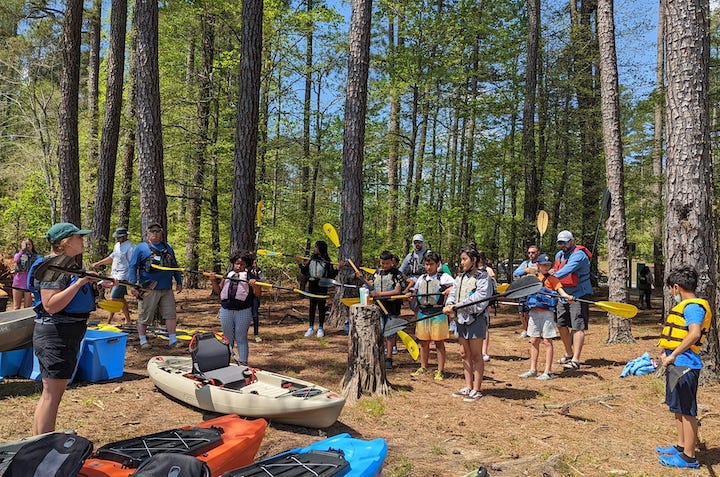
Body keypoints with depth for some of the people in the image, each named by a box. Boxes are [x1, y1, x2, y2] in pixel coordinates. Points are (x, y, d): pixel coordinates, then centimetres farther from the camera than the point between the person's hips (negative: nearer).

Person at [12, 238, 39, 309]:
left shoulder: (36, 256, 4)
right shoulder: (18, 254, 10)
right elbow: (16, 260, -15)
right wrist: (23, 249, -16)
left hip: (29, 284, -2)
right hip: (18, 283, 2)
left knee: (27, 307, 2)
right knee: (16, 307, 6)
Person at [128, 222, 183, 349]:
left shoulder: (168, 248, 16)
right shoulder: (140, 248, 2)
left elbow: (175, 266, 21)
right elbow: (132, 267, -1)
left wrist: (179, 282, 16)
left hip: (167, 289, 4)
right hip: (148, 290, -4)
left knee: (171, 315, 3)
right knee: (144, 316, 2)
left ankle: (172, 340, 10)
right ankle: (143, 341, 15)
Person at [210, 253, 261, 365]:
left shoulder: (250, 276, 4)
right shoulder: (227, 275, 17)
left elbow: (257, 294, -3)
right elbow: (218, 290, 21)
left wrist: (254, 285, -22)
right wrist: (213, 280, 5)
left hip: (243, 311, -4)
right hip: (226, 310, 4)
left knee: (241, 338, 0)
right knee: (227, 338, 13)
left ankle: (243, 363, 6)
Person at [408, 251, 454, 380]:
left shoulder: (444, 277, -2)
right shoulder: (421, 278, 14)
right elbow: (415, 292, 22)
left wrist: (450, 289, -33)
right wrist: (411, 295, 0)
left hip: (438, 314, -5)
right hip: (422, 313, 5)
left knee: (439, 343, 2)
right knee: (423, 342, 12)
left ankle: (440, 371, 10)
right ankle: (423, 368, 25)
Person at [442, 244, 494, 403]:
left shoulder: (483, 278, -9)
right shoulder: (460, 278, 14)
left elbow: (478, 299, -19)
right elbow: (453, 293, 8)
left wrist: (456, 306, -20)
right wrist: (449, 304, -14)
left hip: (476, 319, -7)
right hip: (461, 319, 7)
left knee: (476, 355, 0)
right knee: (465, 354, 12)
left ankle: (476, 390, 8)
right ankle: (468, 387, 21)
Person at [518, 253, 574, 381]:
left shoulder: (552, 279, -2)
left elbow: (560, 290, -16)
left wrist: (567, 296, -35)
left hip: (546, 313, -5)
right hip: (534, 312, 5)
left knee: (547, 341, -1)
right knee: (534, 341, 10)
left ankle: (548, 371, 6)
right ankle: (533, 370, 19)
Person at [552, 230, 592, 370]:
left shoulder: (578, 255, -16)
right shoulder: (559, 255, 12)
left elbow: (567, 270, -33)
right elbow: (555, 272, 21)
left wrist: (553, 277, -45)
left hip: (579, 295, -9)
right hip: (564, 295, 9)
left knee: (577, 327, -11)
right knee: (561, 324, 13)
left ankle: (575, 360, -12)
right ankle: (569, 354, 29)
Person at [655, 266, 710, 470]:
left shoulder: (693, 306, -16)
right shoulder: (686, 305, 16)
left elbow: (694, 333, -30)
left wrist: (673, 355, -29)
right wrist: (669, 354, 19)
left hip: (685, 365, -10)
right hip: (677, 364, 10)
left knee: (687, 411, -1)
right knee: (678, 408, 20)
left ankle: (689, 457, 7)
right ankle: (681, 446, 33)